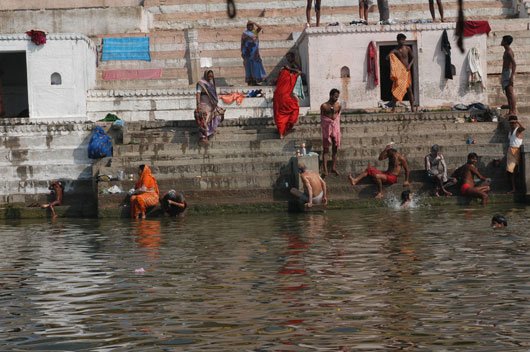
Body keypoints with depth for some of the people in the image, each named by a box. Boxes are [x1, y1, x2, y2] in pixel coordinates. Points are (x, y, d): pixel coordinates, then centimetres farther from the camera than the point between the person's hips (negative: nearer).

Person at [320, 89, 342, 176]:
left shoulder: (338, 105, 2)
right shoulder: (324, 106, -7)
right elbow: (322, 118, 1)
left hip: (336, 128, 3)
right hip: (327, 128, -3)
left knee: (335, 148, 7)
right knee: (326, 149, -4)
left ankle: (333, 168, 19)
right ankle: (325, 170, -7)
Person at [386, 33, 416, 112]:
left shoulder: (407, 48, 4)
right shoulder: (395, 50, -3)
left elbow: (413, 57, 11)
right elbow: (387, 58, -14)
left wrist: (410, 65, -7)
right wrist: (390, 55, -38)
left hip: (406, 71, 2)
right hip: (398, 71, -2)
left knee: (409, 89, 2)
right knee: (396, 89, -6)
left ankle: (412, 107, 7)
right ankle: (393, 107, -5)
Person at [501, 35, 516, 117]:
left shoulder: (509, 52, -13)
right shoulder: (506, 51, 18)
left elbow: (514, 64, -21)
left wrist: (512, 76, -26)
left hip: (508, 72, -10)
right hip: (505, 73, 10)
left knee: (510, 92, -14)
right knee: (507, 93, 8)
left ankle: (514, 111, -17)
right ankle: (510, 111, 10)